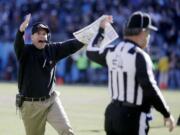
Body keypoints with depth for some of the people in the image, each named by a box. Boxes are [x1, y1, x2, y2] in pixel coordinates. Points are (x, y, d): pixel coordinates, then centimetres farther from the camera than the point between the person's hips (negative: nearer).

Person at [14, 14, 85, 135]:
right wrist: (21, 30, -55)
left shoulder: (52, 49, 0)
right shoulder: (26, 52, -10)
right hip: (31, 105, -2)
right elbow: (18, 44, -31)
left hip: (51, 101, 3)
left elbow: (73, 45, -7)